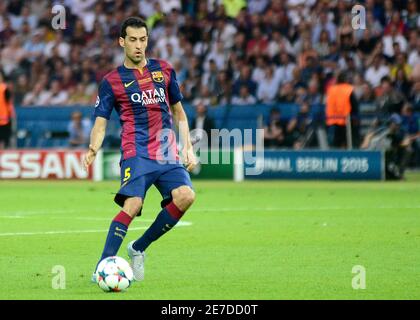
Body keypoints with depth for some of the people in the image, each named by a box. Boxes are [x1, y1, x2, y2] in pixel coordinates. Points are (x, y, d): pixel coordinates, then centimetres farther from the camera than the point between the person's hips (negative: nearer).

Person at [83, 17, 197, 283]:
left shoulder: (164, 70, 16)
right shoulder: (111, 81, 7)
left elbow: (178, 112, 24)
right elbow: (100, 123, 3)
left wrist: (188, 148, 14)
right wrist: (93, 149, -18)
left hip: (168, 153, 4)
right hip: (136, 153, -4)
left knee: (186, 196, -21)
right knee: (132, 204, -26)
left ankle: (138, 248, -2)